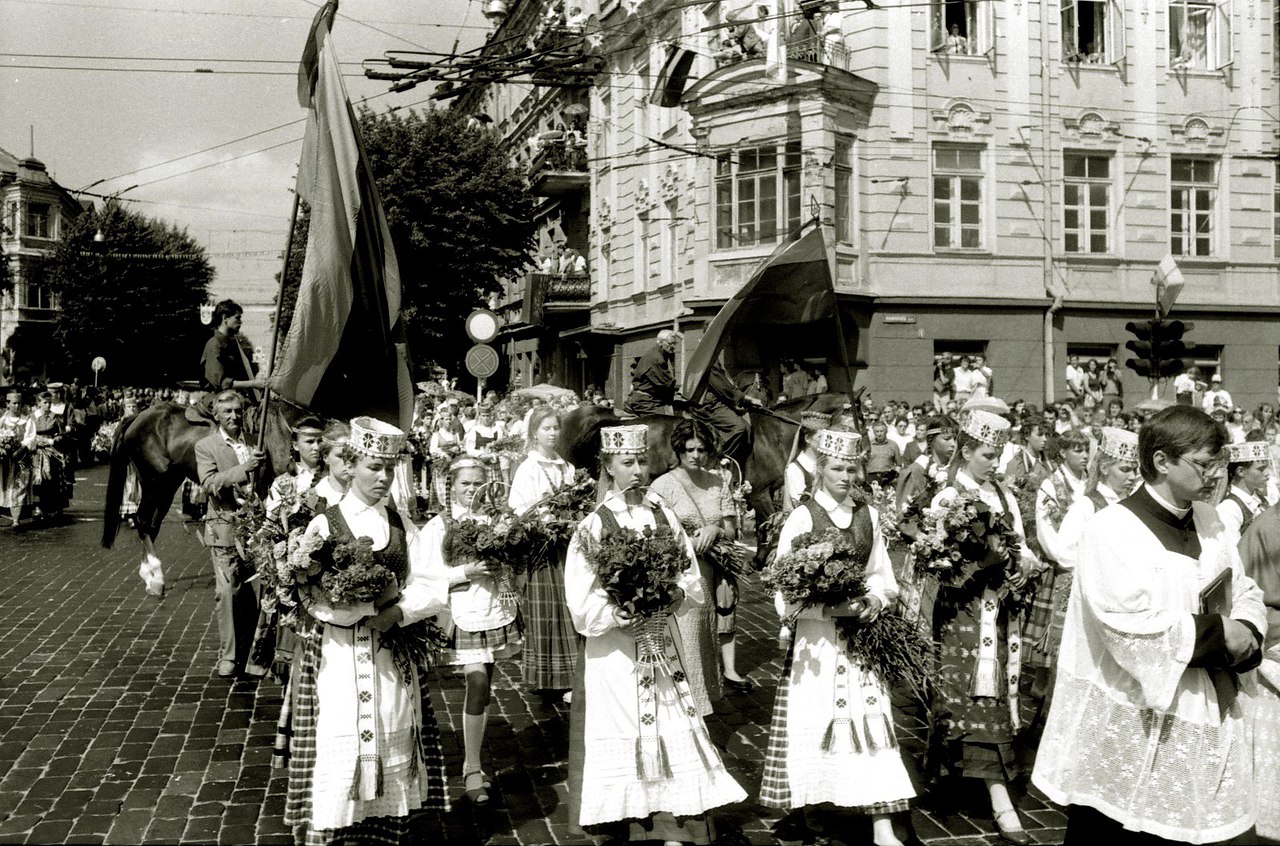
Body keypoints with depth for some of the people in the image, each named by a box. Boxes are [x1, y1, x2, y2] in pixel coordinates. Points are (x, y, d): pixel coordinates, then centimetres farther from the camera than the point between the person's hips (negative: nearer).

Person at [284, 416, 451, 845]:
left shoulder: (402, 528, 9)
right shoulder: (324, 526, -2)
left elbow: (436, 590, 0)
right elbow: (314, 599, -14)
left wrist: (397, 611, -17)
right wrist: (381, 598, -17)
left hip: (392, 660, 4)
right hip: (337, 660, -4)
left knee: (394, 754, 9)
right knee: (336, 757, -5)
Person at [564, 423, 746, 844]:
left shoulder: (663, 517, 6)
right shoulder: (594, 526, -6)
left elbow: (692, 580, 8)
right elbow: (581, 603, -11)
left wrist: (672, 596, -12)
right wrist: (616, 617, -25)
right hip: (615, 648, -4)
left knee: (674, 731, 0)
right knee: (626, 737, 0)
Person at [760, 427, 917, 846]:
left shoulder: (868, 516, 5)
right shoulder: (802, 518, -7)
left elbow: (884, 577, 12)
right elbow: (786, 596, -9)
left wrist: (875, 599, -8)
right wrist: (831, 607, -22)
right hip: (817, 638, -3)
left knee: (872, 721, -1)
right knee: (816, 723, 2)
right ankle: (810, 806, 22)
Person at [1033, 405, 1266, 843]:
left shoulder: (1207, 520, 8)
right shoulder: (1113, 529, -16)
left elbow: (1246, 593, 15)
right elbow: (1136, 629, -23)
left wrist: (1246, 633, -6)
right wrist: (1220, 633, -14)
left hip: (1201, 720, 7)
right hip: (1127, 726, -7)